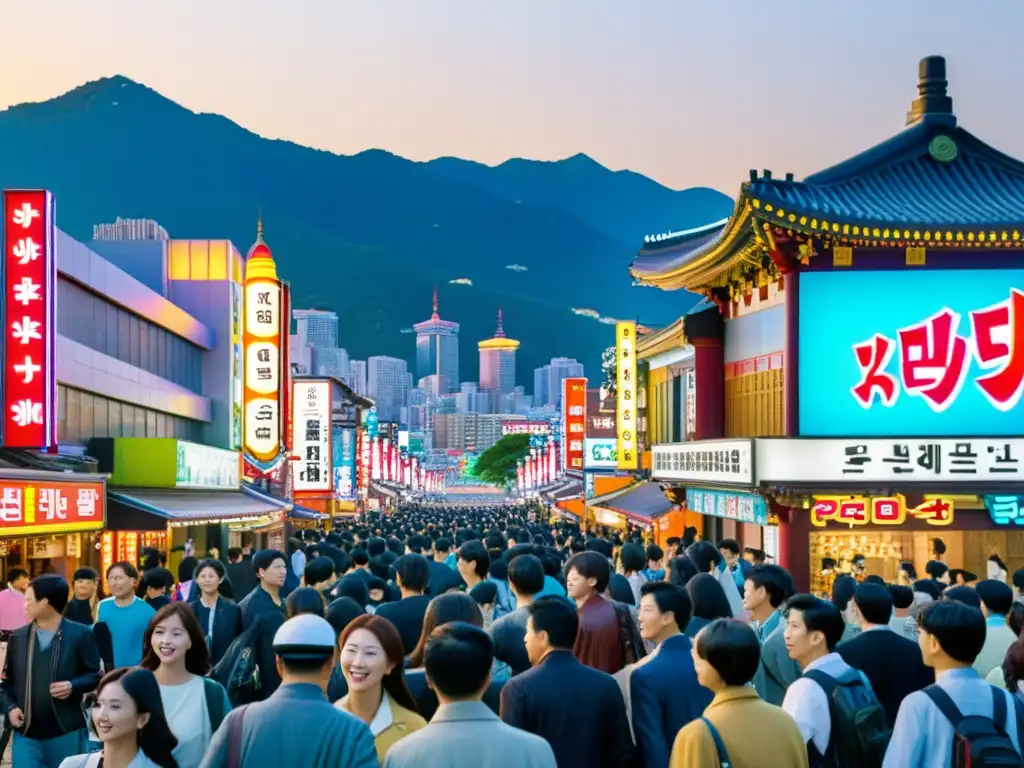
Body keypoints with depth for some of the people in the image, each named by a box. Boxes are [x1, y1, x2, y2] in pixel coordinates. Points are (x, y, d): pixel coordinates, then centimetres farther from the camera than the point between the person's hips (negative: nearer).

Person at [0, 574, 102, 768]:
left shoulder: (80, 635, -4)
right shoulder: (17, 637, 8)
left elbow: (97, 675, 0)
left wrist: (73, 686, -17)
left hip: (66, 732, -3)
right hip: (26, 733, 3)